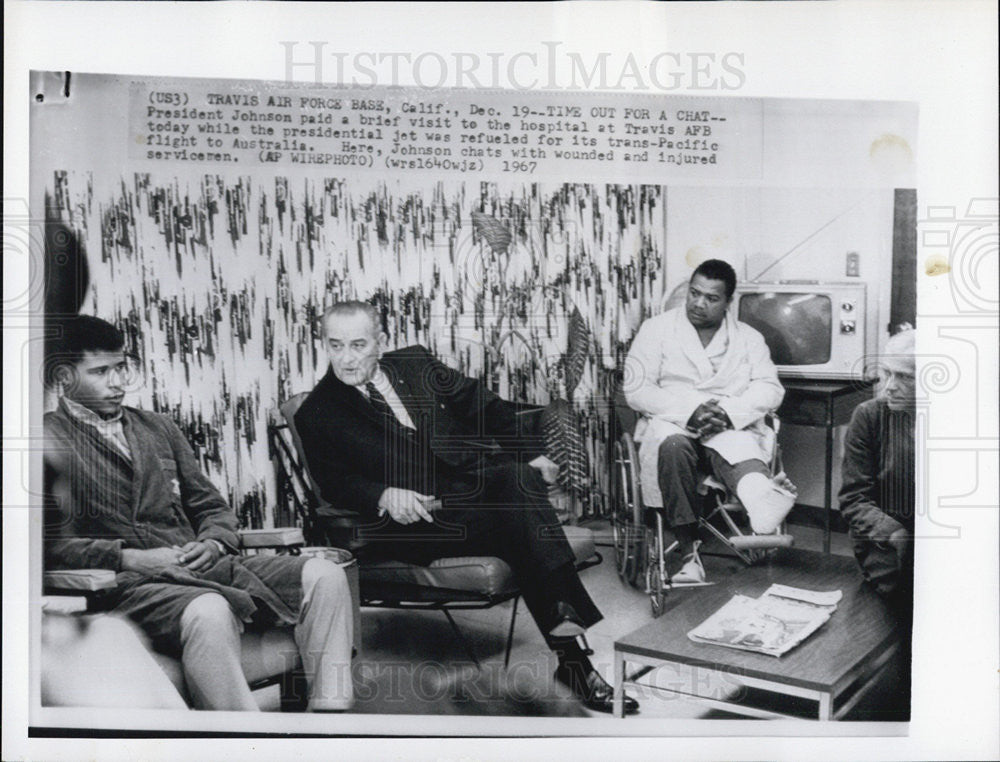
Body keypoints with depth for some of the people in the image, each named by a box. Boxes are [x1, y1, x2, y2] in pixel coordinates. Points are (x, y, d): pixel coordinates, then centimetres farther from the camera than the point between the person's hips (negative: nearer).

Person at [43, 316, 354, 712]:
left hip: (199, 566, 6)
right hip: (125, 584, -6)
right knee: (208, 612, -40)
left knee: (325, 576, -14)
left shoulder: (159, 429, 24)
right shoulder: (48, 439, 5)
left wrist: (212, 543, 0)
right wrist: (129, 558, -16)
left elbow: (212, 508, 22)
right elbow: (50, 543, -7)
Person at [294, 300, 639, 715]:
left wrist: (530, 453, 4)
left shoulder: (415, 363, 16)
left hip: (476, 479, 4)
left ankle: (566, 630, -35)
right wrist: (385, 495, -23)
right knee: (520, 522, -30)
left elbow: (488, 408, 18)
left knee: (520, 478, -32)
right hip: (413, 515, -3)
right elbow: (334, 482, -3)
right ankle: (574, 653, -30)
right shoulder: (316, 414, 8)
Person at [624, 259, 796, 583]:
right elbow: (635, 389, 0)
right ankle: (688, 553, -36)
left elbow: (770, 388, 4)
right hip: (672, 424, -2)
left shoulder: (748, 338, 17)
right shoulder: (657, 328, 10)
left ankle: (764, 501, -60)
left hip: (730, 426, 2)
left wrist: (728, 411, -16)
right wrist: (689, 410, -15)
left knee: (738, 445, -33)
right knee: (673, 444, -36)